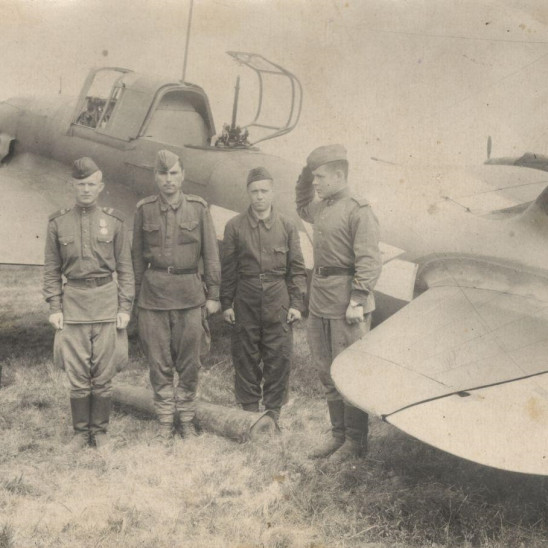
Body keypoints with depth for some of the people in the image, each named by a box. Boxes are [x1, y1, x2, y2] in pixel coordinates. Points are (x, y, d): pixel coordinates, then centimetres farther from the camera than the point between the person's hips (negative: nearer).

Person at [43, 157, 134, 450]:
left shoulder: (114, 221, 3)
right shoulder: (58, 223, 5)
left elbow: (125, 268, 5)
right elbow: (51, 270, 8)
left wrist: (125, 307, -1)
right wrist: (54, 307, 0)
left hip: (107, 300, 0)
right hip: (73, 302, 1)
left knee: (104, 374, 5)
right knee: (77, 375, 4)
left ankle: (100, 429, 19)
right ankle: (81, 430, 20)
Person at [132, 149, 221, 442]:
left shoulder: (198, 207, 1)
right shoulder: (144, 209, 2)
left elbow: (211, 254, 3)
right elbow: (137, 255, 9)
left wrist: (213, 294, 1)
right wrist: (138, 294, 8)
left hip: (189, 293, 0)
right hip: (154, 293, 0)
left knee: (189, 363, 7)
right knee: (159, 363, 7)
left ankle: (186, 418, 24)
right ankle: (165, 421, 20)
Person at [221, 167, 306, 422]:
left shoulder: (287, 226, 3)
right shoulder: (235, 226, 2)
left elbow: (296, 268, 6)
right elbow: (228, 269, 5)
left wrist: (296, 303, 1)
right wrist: (226, 303, 3)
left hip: (278, 301, 0)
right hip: (246, 301, 0)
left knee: (279, 357, 3)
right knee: (245, 356, 7)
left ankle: (273, 409, 18)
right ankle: (249, 408, 21)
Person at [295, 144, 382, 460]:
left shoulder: (359, 211, -12)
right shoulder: (322, 207, 12)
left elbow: (369, 262, -17)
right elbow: (303, 209, 37)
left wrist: (357, 301, -23)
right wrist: (305, 176, 21)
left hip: (346, 304, -9)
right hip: (320, 302, 9)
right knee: (328, 373, 14)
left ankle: (356, 441, 13)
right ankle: (339, 434, 27)